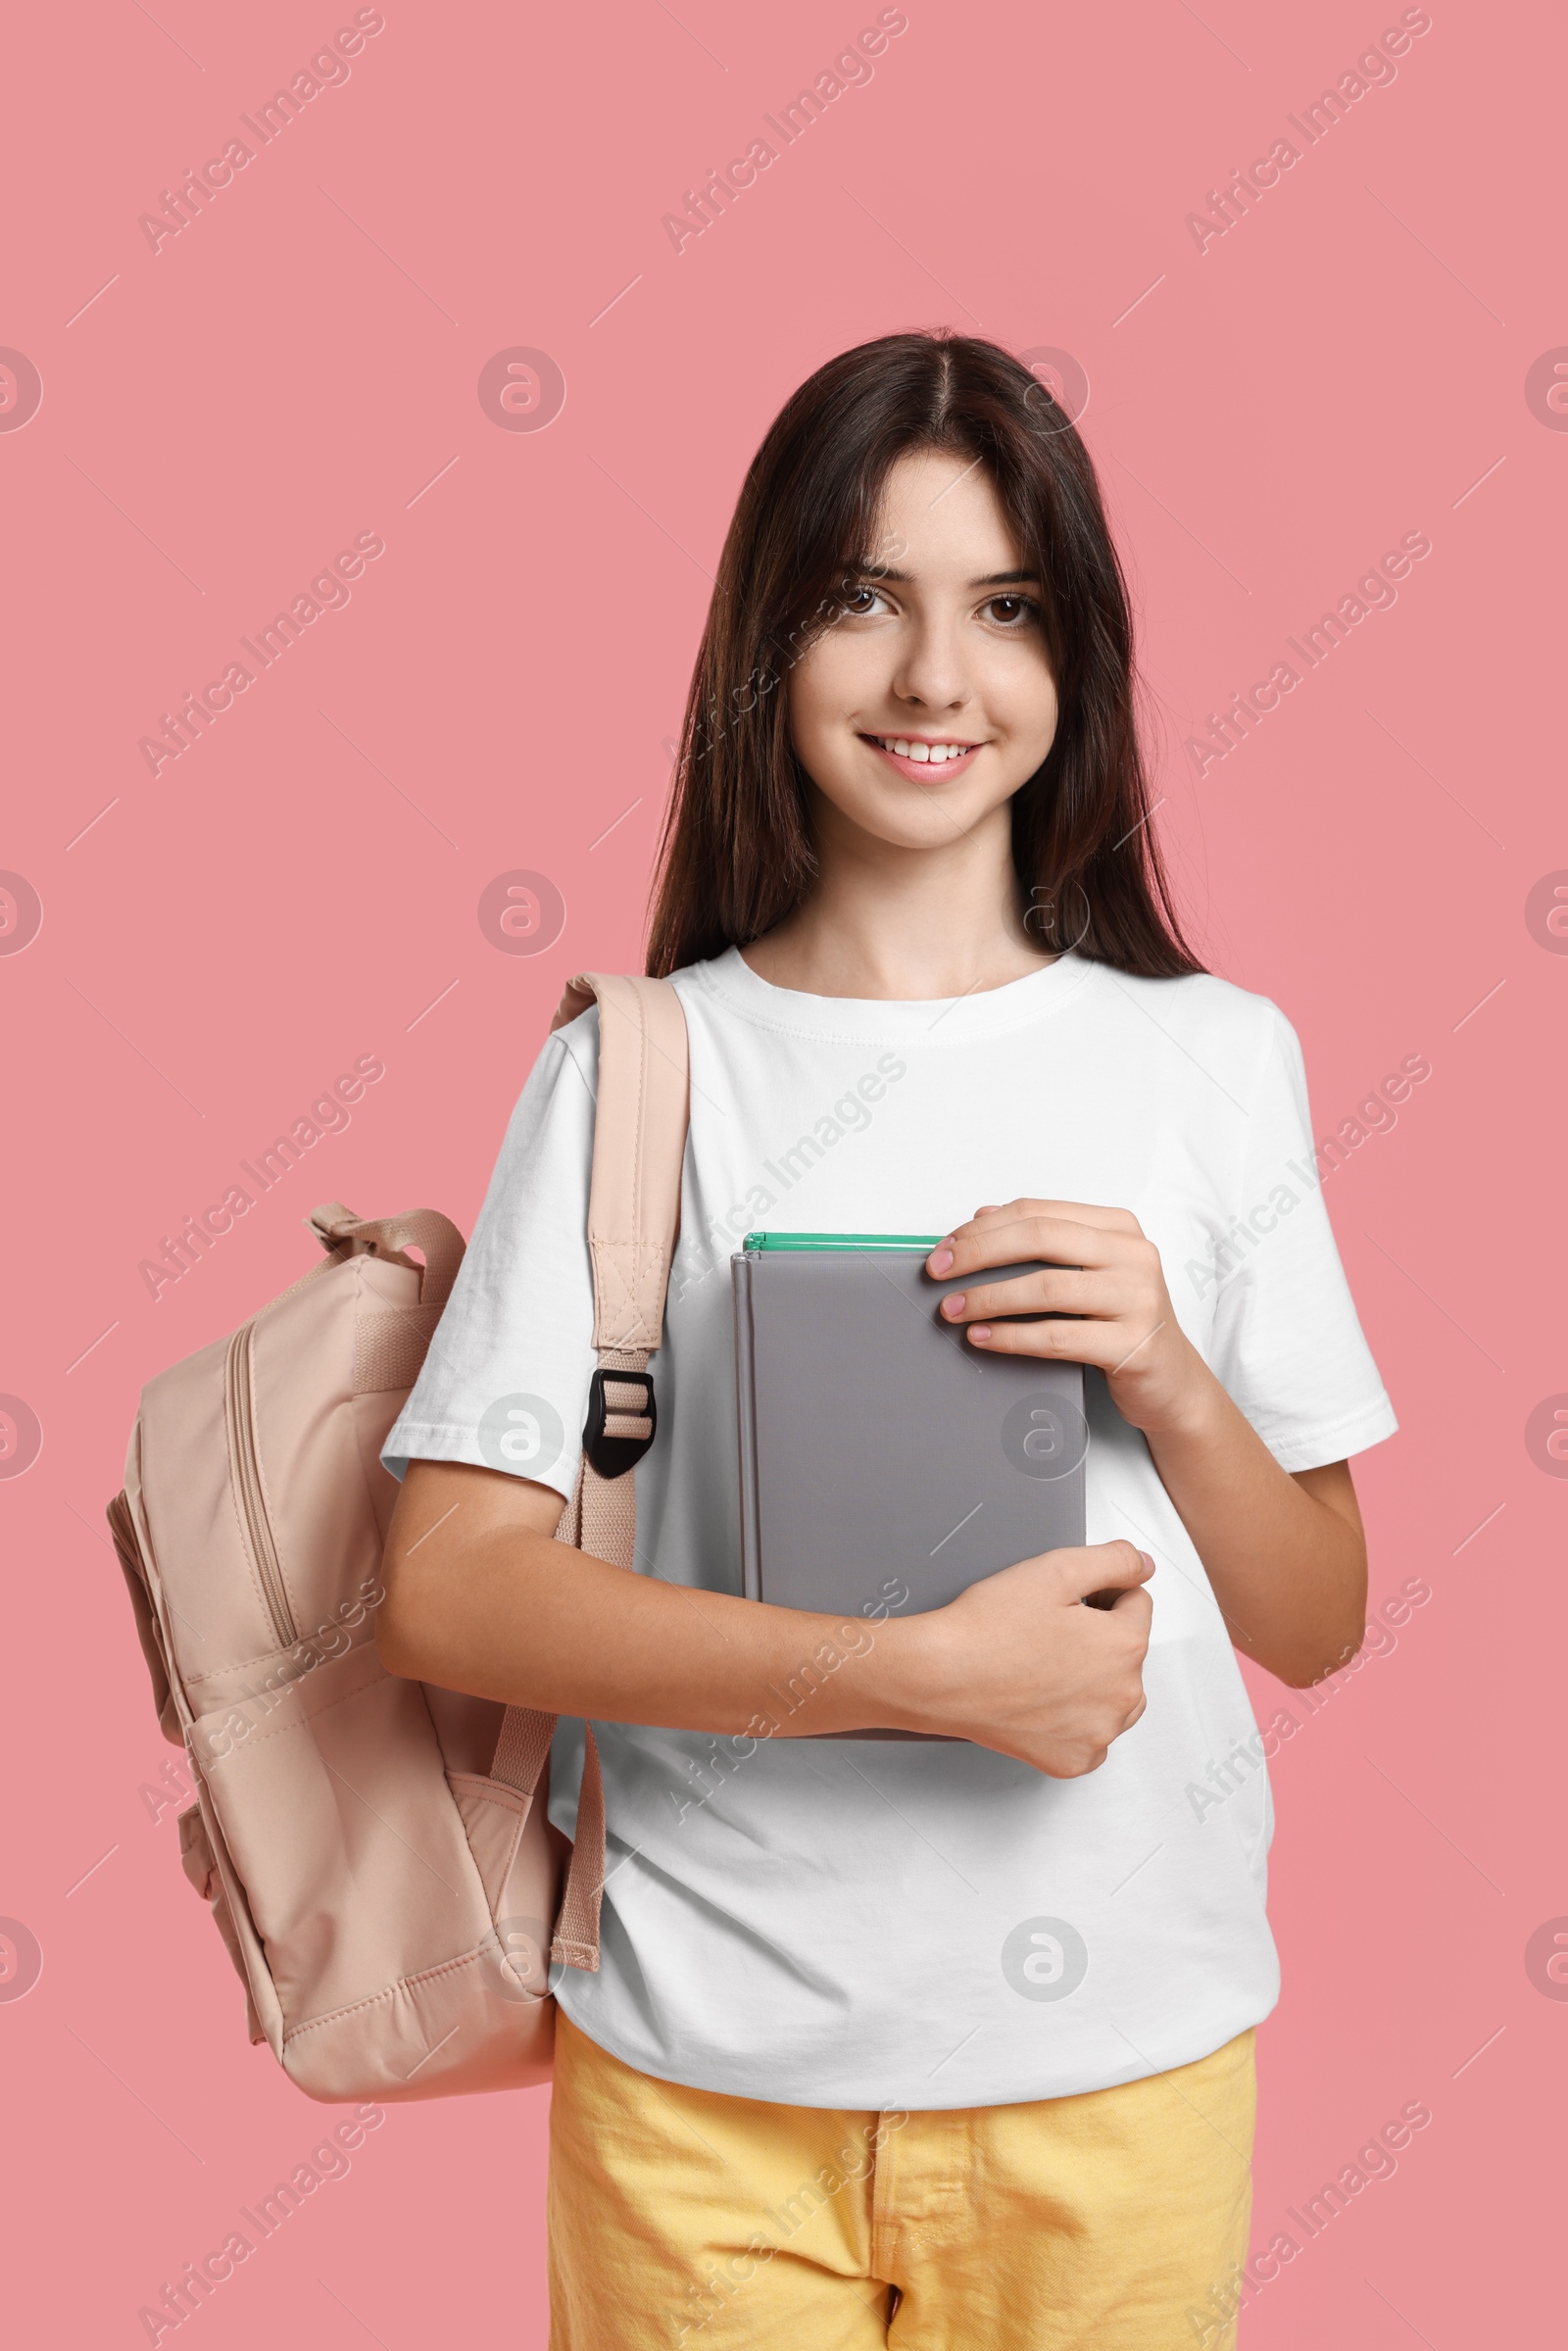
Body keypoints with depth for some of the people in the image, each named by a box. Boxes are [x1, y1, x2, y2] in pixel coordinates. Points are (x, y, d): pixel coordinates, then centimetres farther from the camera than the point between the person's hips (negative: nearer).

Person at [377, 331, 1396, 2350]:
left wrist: (1167, 1378, -16)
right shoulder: (634, 1072, -6)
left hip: (1120, 2059, 2)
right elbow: (447, 1590, -12)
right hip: (703, 2073, -1)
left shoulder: (1213, 1059, 0)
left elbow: (1319, 1625, 3)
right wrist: (927, 1671, -20)